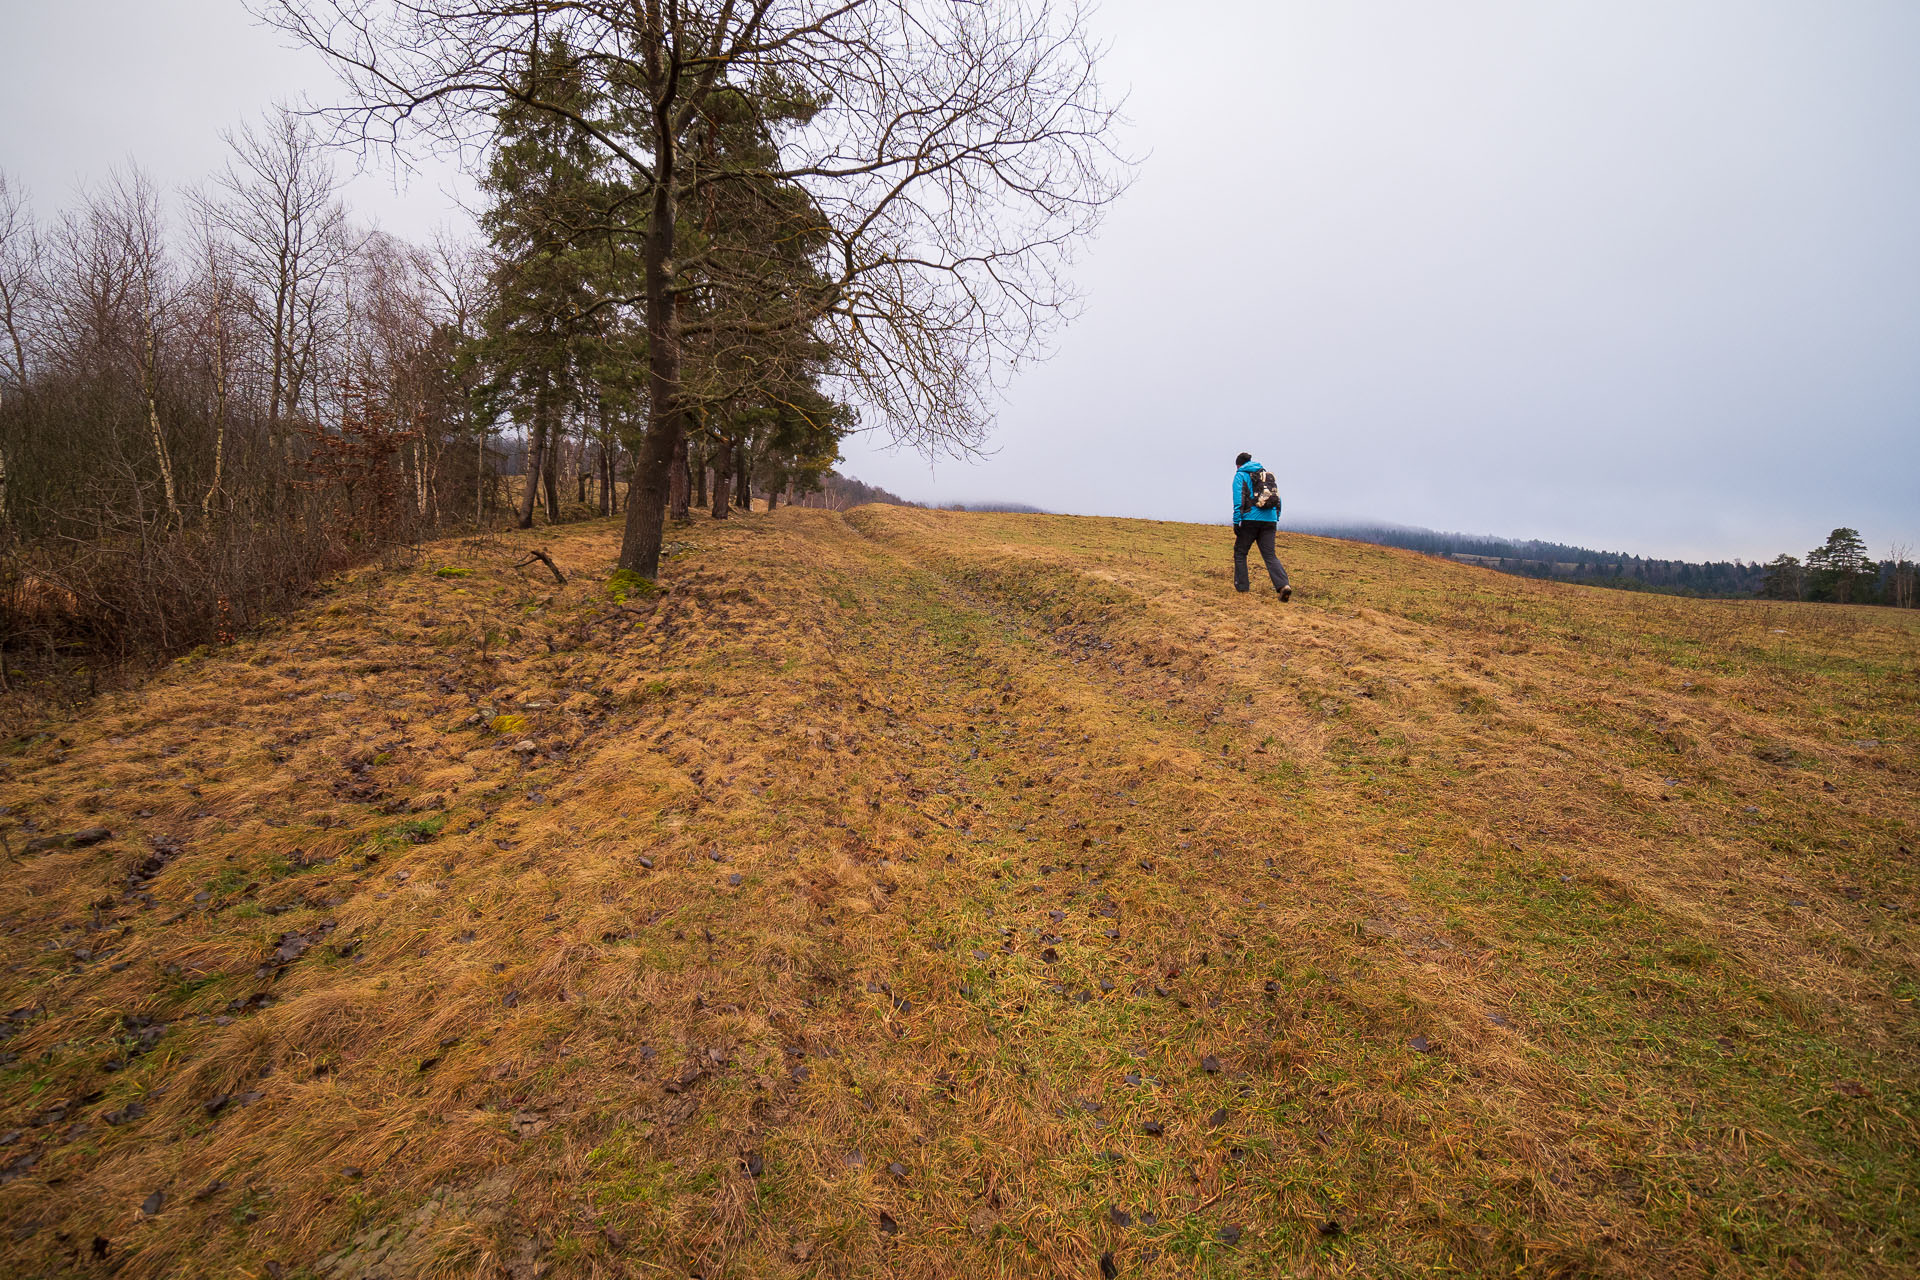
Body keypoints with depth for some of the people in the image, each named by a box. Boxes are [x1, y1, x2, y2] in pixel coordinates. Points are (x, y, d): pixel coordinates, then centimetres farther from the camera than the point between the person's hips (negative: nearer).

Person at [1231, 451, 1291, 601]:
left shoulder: (1240, 475, 3)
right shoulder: (1268, 474, 21)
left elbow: (1238, 500, -8)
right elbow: (1278, 499, 18)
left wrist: (1236, 522, -7)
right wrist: (1275, 520, 20)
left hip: (1250, 520, -5)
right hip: (1270, 520, 5)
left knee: (1240, 552, 11)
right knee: (1270, 555, 1)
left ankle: (1241, 586, 12)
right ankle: (1283, 585, -18)